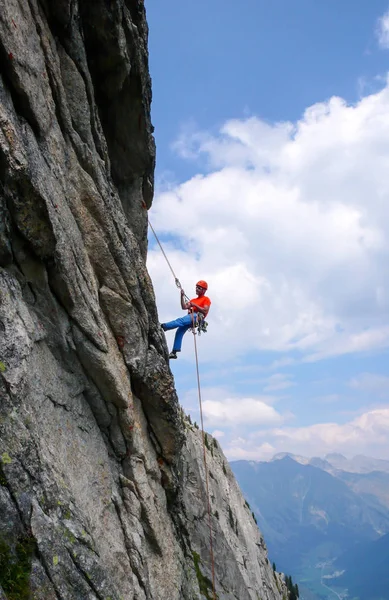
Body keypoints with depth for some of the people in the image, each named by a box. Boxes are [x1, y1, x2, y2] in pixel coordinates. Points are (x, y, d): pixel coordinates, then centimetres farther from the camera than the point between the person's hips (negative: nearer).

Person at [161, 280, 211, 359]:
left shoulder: (206, 299, 12)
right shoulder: (193, 300, 32)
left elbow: (205, 311, -5)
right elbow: (184, 307, 17)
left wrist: (195, 305, -8)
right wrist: (182, 296, 8)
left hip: (197, 317, -7)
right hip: (190, 318, 7)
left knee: (180, 320, -30)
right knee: (179, 332, -9)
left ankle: (163, 326, -40)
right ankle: (174, 352, -11)